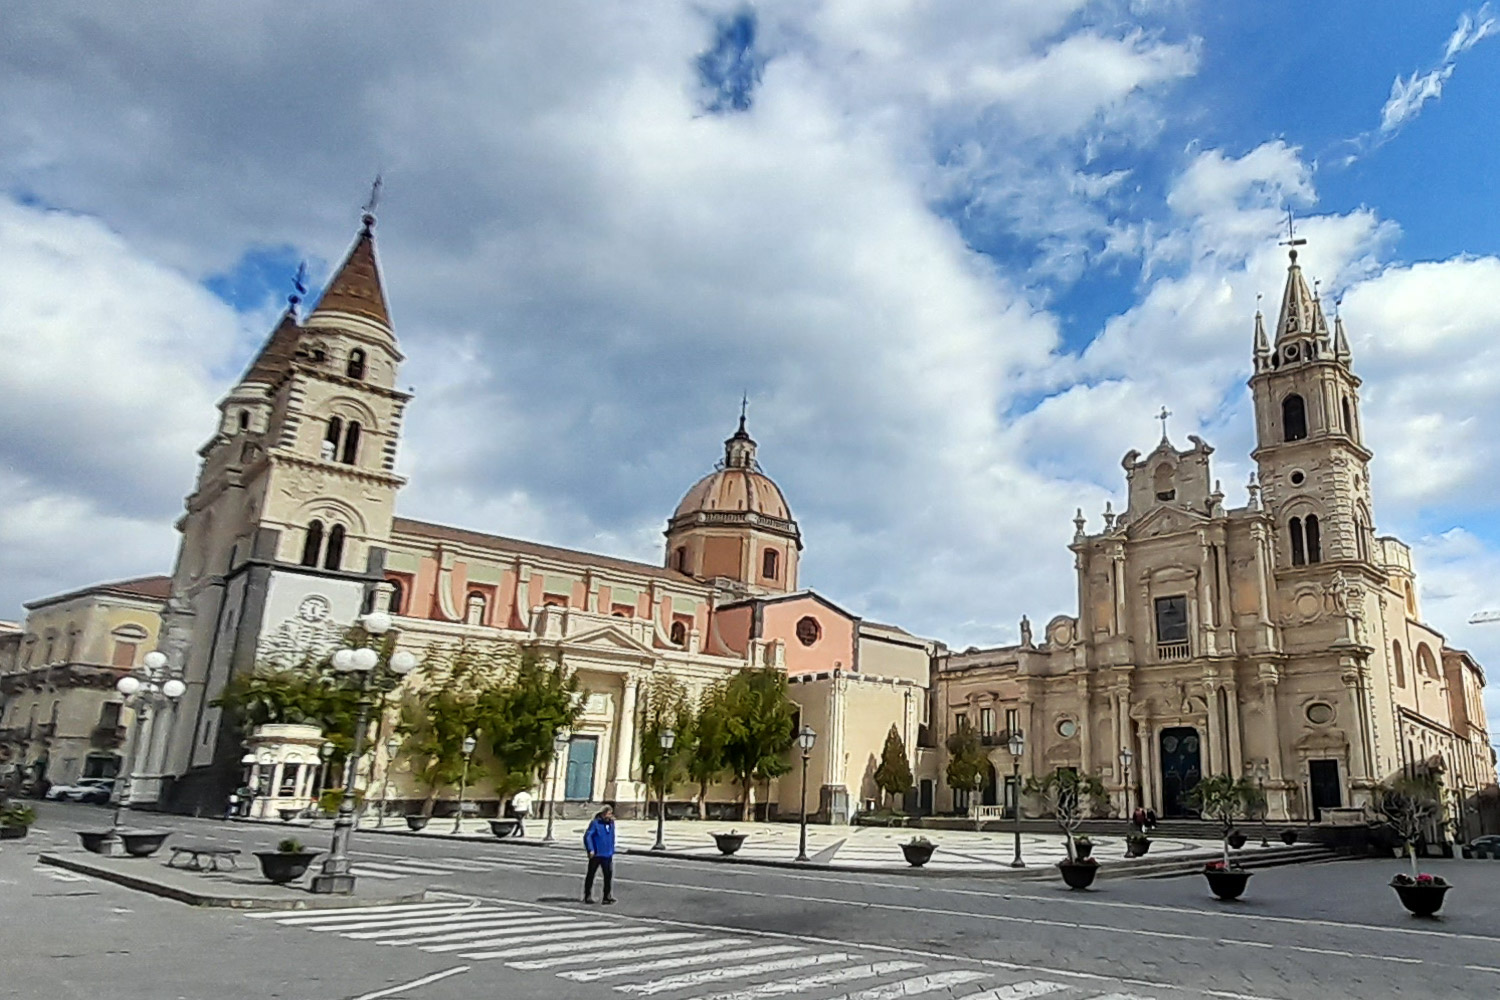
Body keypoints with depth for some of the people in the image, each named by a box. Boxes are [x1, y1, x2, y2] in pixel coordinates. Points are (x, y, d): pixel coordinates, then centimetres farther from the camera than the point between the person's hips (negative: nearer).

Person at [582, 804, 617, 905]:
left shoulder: (611, 823, 8)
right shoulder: (595, 823, -12)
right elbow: (587, 836, -16)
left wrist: (612, 850, 15)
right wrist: (590, 850, -19)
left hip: (607, 855, 5)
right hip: (596, 854, -5)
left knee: (608, 875, -4)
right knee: (591, 875, 8)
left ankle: (607, 896, 1)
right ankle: (588, 896, 19)